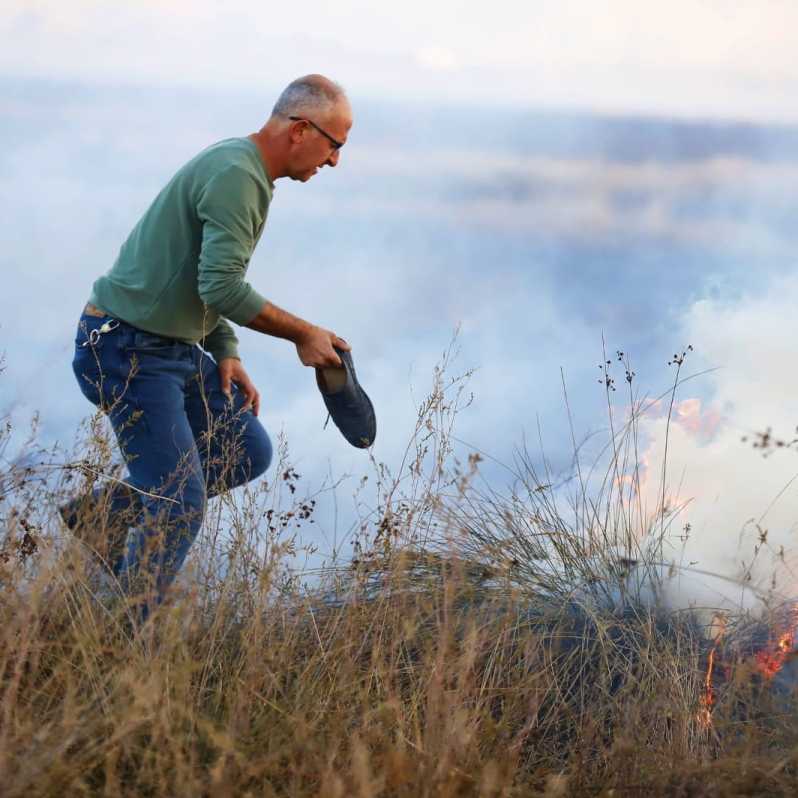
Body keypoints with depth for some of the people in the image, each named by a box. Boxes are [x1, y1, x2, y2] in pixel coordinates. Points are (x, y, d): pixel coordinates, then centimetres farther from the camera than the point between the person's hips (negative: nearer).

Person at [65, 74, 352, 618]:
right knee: (181, 508, -8)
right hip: (129, 353, -10)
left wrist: (226, 354, 9)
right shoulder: (236, 176, -20)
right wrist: (303, 334, -16)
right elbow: (221, 288, -26)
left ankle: (103, 513, 19)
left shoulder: (244, 170, 13)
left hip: (177, 348, 10)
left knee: (248, 451, 12)